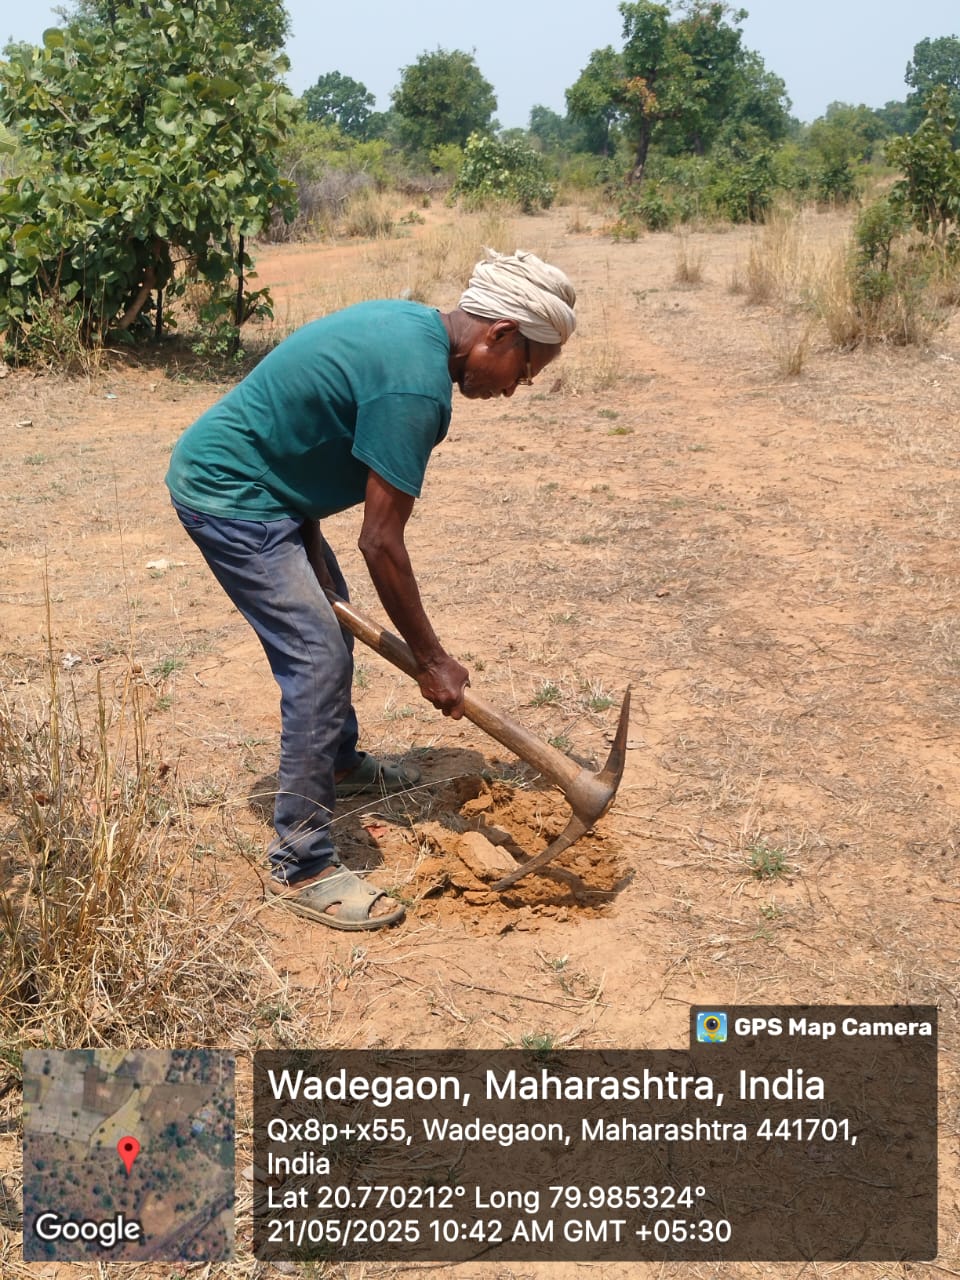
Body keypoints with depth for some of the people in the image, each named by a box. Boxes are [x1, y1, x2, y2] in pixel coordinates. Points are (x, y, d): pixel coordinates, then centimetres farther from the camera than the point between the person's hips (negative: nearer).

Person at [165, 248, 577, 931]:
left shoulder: (411, 322, 4)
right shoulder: (417, 386, -26)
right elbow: (381, 542, -24)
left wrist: (311, 543, 3)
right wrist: (432, 660, -14)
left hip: (259, 482, 11)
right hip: (227, 496, -11)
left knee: (331, 618, 23)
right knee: (319, 658, -13)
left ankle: (340, 763, 44)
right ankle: (302, 865, -6)